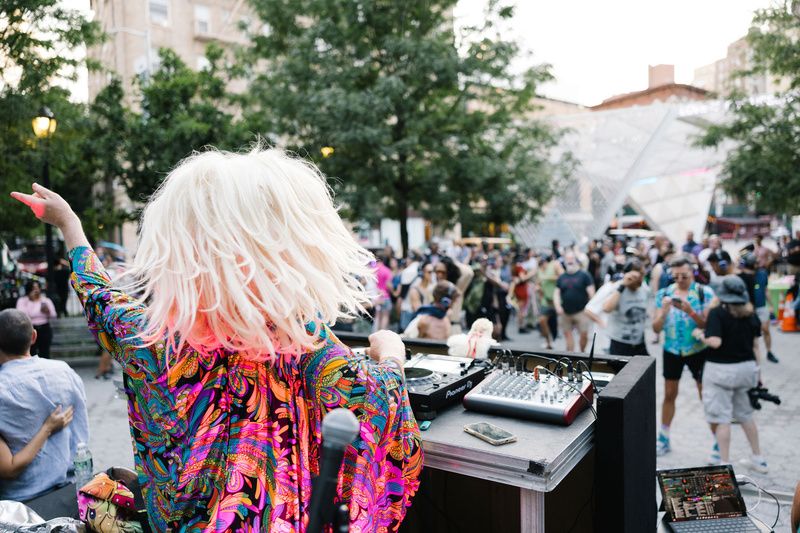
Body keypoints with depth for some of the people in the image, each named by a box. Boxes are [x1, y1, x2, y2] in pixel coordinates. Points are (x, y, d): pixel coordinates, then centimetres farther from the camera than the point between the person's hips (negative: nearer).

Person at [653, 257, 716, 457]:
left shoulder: (705, 292, -8)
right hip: (672, 350, 3)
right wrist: (664, 310, -20)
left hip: (698, 350, -2)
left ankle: (717, 442, 15)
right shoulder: (664, 294, -1)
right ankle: (664, 439, 25)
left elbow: (709, 325, -14)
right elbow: (656, 329, -3)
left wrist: (690, 310, -29)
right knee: (669, 395, 12)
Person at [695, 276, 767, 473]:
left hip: (722, 369, -6)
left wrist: (700, 335, -6)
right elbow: (755, 345, 9)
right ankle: (758, 459, 33)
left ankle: (725, 463, 9)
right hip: (747, 367, 6)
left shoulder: (717, 313, -14)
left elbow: (715, 342, -24)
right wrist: (756, 370, 17)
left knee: (722, 417, 3)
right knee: (745, 414, 22)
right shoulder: (751, 315, 4)